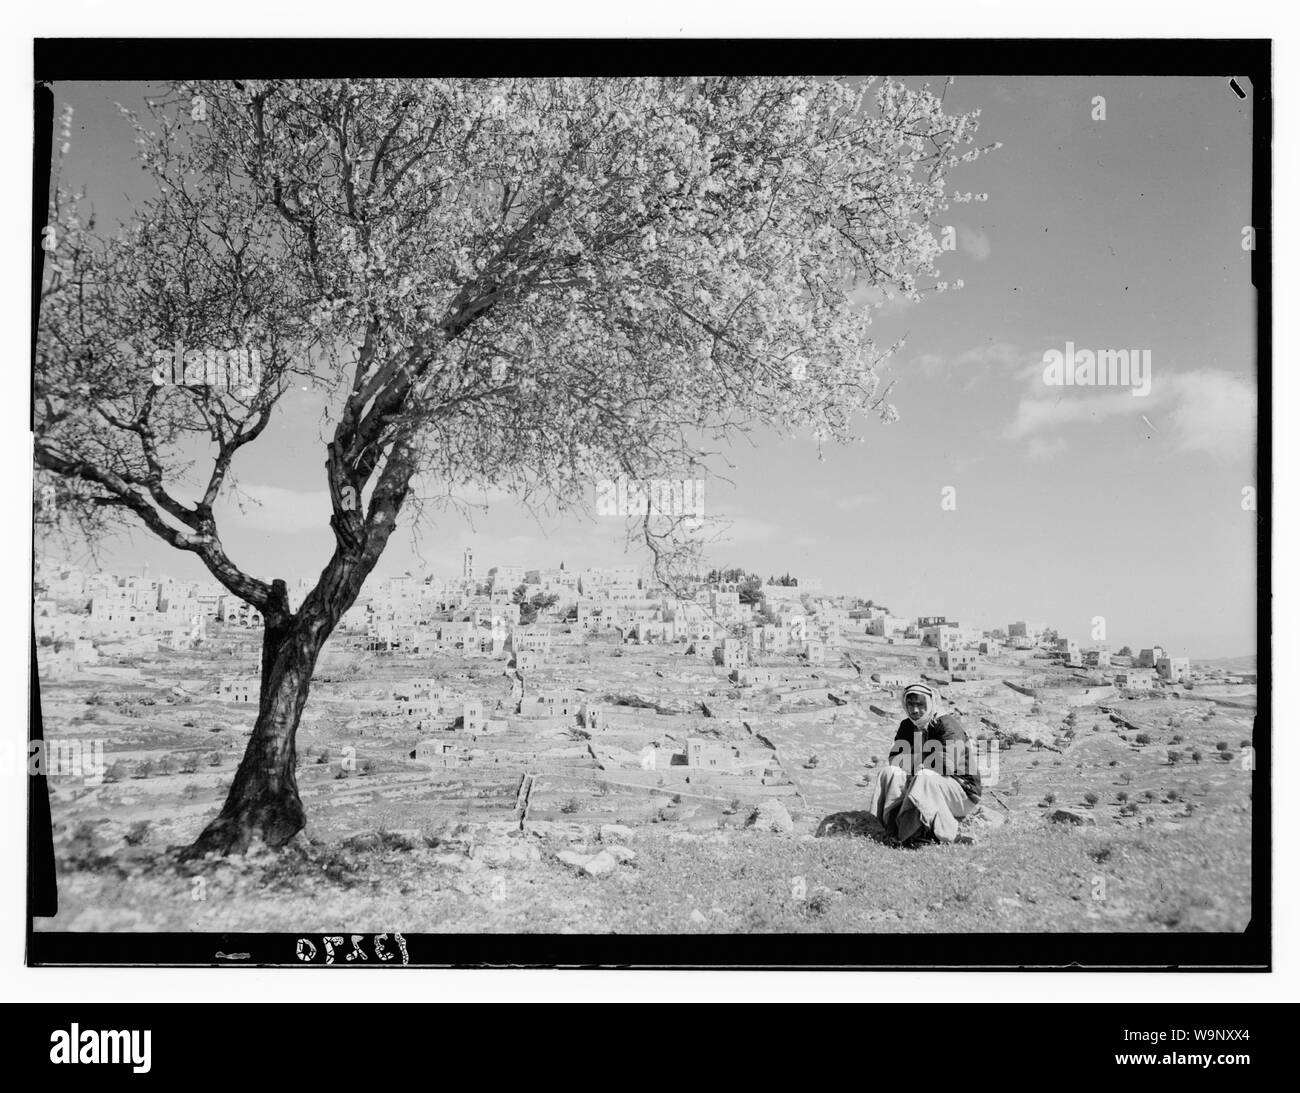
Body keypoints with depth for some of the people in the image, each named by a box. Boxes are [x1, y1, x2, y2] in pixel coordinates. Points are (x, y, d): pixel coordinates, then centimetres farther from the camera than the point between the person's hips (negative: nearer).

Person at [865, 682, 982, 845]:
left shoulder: (948, 724, -14)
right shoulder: (907, 726, 9)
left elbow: (947, 766, -25)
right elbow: (893, 759, 3)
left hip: (962, 791, -7)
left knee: (925, 777, -35)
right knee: (890, 772, -12)